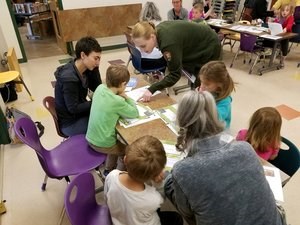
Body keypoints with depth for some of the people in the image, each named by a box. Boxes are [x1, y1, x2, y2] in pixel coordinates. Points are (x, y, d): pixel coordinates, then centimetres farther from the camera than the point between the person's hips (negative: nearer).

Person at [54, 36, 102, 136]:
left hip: (80, 112, 7)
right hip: (70, 123, -7)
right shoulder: (69, 78, -30)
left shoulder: (85, 69, -8)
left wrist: (95, 67, -13)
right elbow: (73, 108, -25)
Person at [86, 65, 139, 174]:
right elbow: (135, 113, -10)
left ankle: (108, 170, 45)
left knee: (118, 141, 32)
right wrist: (126, 97, -4)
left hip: (90, 138, 7)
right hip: (102, 144, -6)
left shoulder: (100, 88, -8)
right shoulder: (117, 101, -26)